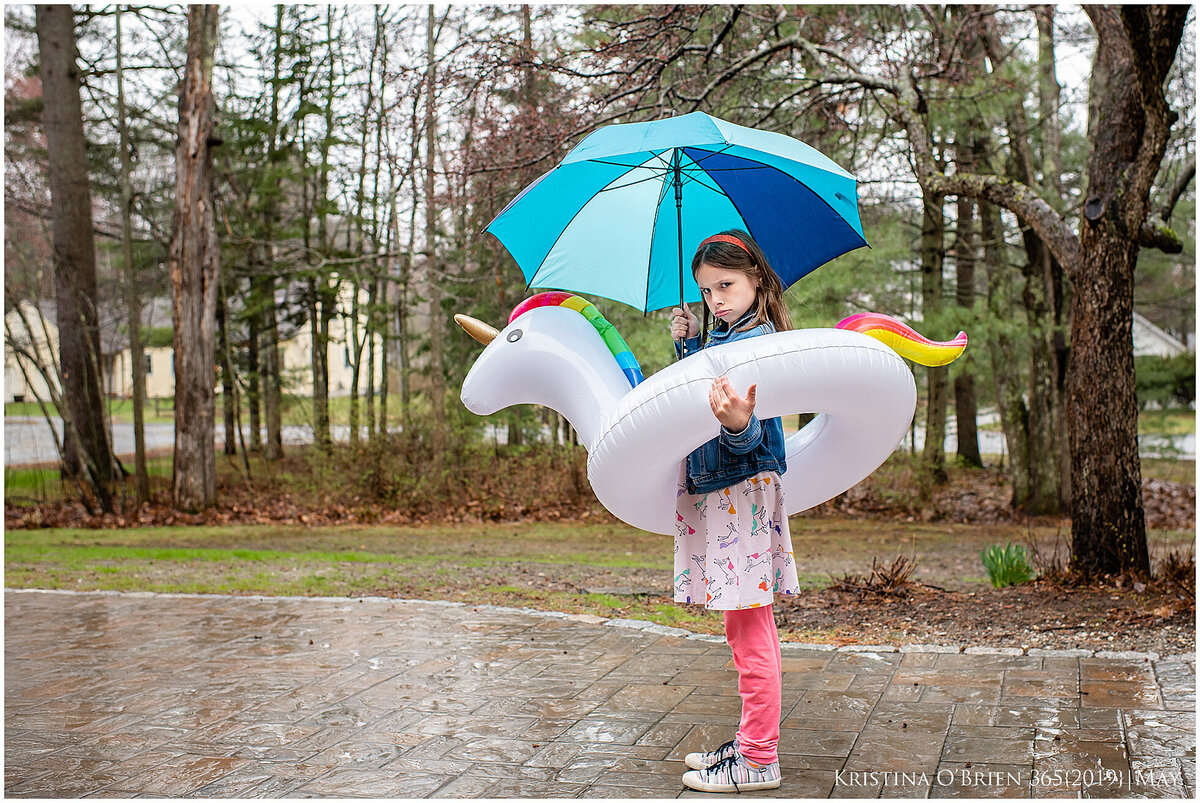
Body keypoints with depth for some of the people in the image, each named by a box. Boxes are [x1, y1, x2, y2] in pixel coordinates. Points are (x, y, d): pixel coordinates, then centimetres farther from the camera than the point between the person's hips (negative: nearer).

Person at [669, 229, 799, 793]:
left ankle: (758, 761, 6)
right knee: (748, 628, 16)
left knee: (749, 631, -3)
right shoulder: (721, 336, 14)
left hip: (743, 490, -10)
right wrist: (687, 343, 20)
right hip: (715, 492, 10)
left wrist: (737, 424, -46)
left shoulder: (757, 340, -14)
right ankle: (754, 742, 28)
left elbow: (750, 438, -23)